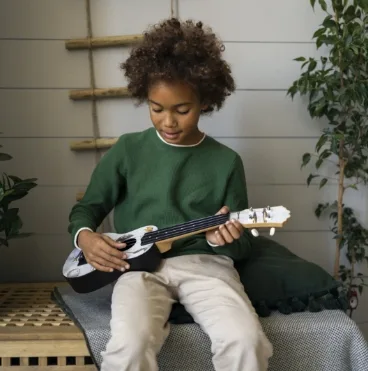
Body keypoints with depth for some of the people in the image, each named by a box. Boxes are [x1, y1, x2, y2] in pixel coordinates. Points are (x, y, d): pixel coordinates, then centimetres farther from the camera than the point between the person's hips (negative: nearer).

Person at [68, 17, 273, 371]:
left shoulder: (226, 161, 6)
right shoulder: (127, 150, 6)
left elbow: (242, 246, 10)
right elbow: (87, 207, 14)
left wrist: (224, 239, -14)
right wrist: (85, 237, -9)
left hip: (204, 263, 1)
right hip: (140, 264, 0)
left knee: (246, 341, -27)